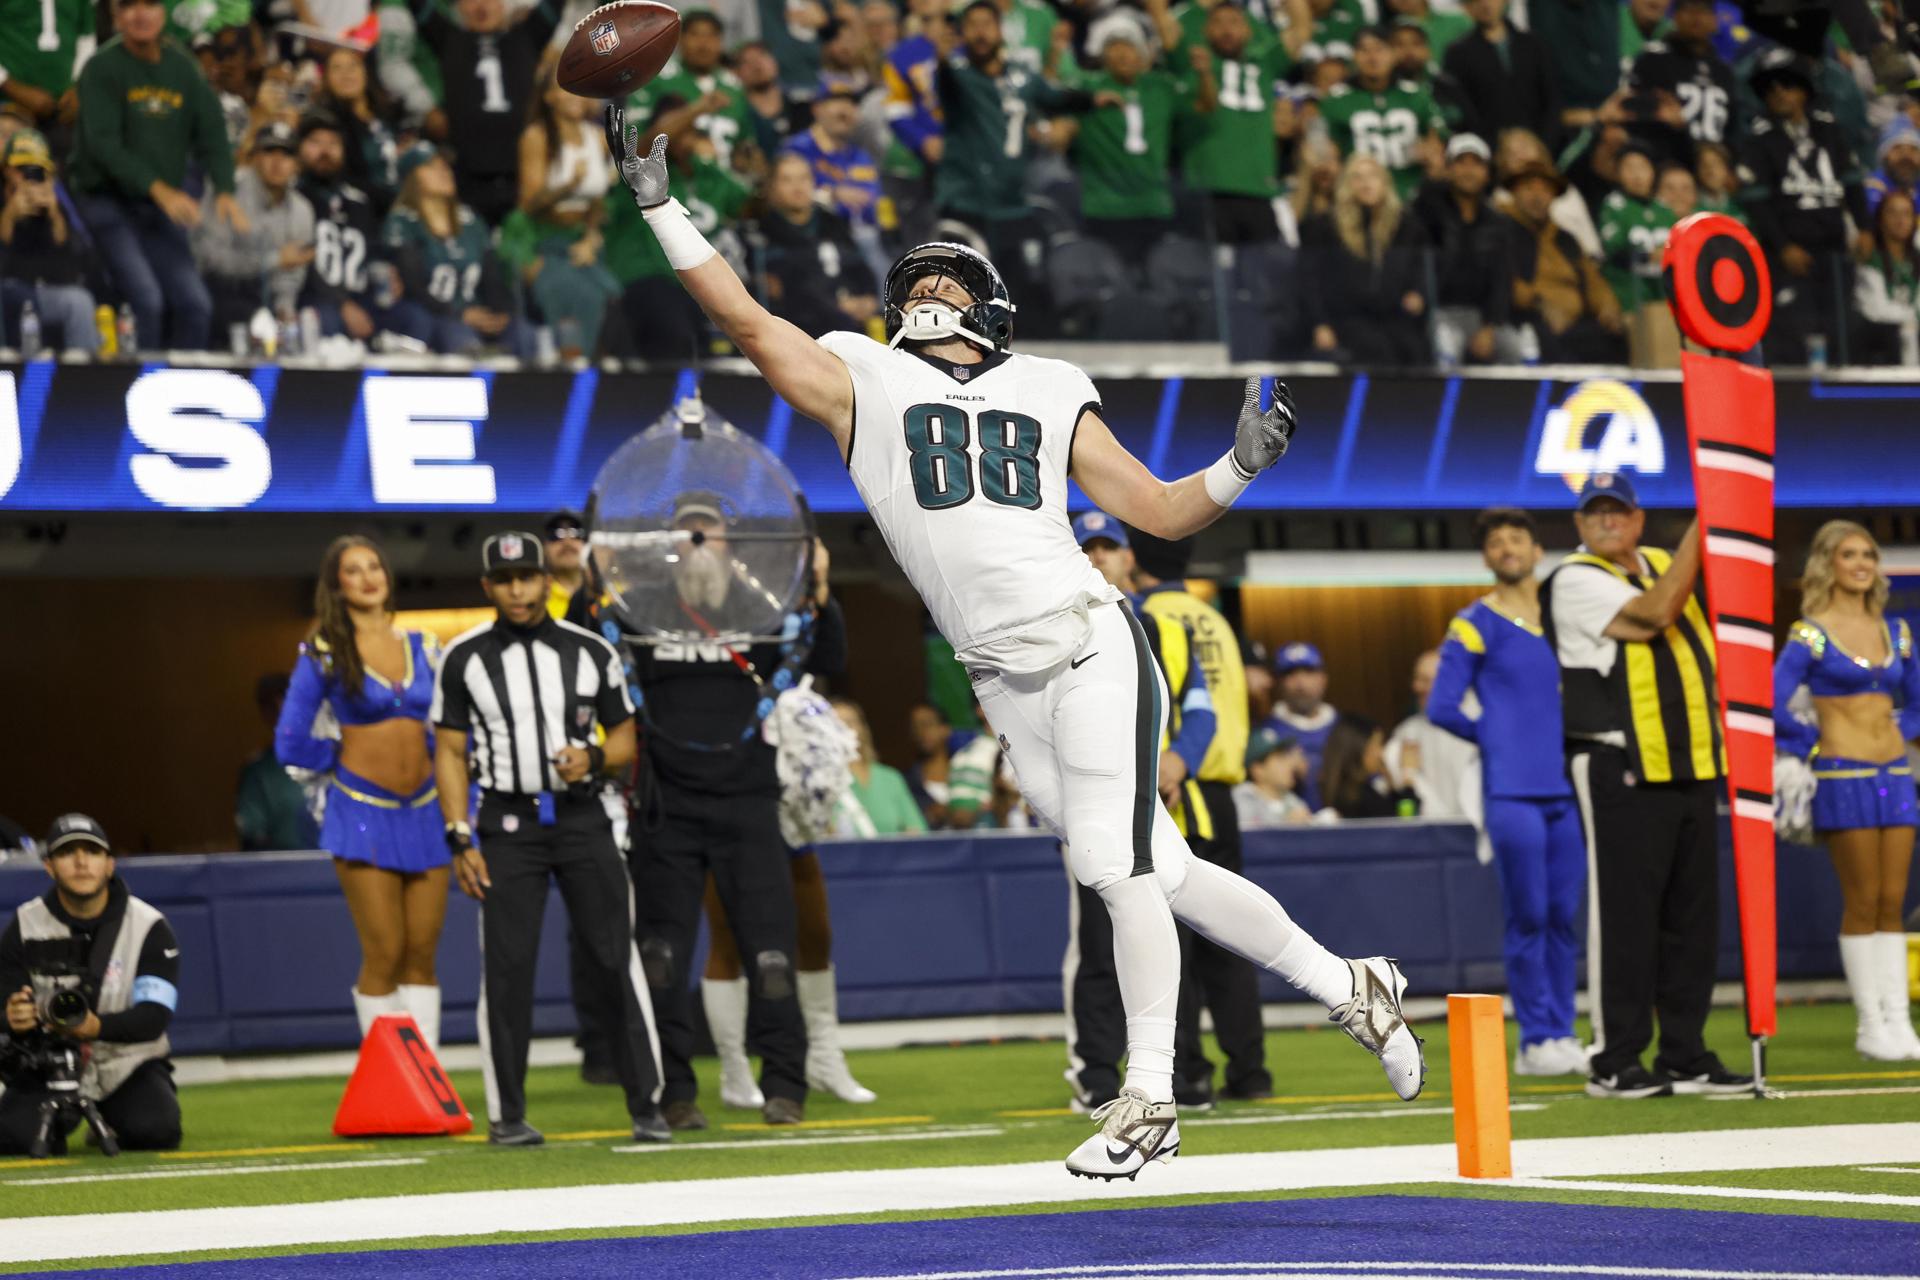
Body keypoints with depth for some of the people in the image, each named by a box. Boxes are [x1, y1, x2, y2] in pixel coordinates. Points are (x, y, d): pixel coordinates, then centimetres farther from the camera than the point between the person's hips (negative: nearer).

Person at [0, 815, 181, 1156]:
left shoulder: (150, 927, -9)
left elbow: (154, 1016, -17)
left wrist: (97, 1027, -39)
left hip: (128, 1065, 0)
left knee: (156, 1130, -29)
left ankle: (114, 1123, 10)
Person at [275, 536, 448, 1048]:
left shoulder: (422, 648, 11)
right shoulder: (323, 654, -1)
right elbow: (292, 743, 0)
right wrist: (344, 766, 9)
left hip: (424, 812, 4)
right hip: (363, 814, -4)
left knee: (422, 956, 3)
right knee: (384, 957, -7)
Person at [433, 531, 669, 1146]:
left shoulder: (590, 651, 5)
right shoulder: (464, 658, 2)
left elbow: (626, 738, 10)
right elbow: (450, 752, 3)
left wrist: (594, 757, -13)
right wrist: (461, 839, -5)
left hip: (584, 817, 1)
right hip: (507, 824, -1)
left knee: (617, 959, -1)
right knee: (506, 966, -4)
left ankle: (646, 1105, 4)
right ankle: (506, 1113, 4)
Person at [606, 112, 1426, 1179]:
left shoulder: (1049, 397, 11)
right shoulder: (864, 384, 11)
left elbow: (1162, 511, 12)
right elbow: (747, 321, 2)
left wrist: (1242, 463, -5)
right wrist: (660, 204, -4)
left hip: (1091, 650, -2)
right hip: (1002, 683, 2)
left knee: (1118, 871, -10)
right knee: (1164, 875, 3)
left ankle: (1149, 1099, 0)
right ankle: (1347, 987, 19)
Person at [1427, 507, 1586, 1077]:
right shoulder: (1474, 626, -1)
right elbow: (1442, 707, -3)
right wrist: (1497, 738, 2)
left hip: (1567, 789, 5)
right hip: (1512, 794, -5)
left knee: (1564, 918, 5)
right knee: (1528, 919, -4)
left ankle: (1563, 1034, 11)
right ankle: (1535, 1040, 0)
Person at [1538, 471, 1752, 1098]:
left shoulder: (1663, 565, 16)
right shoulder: (1574, 581, -7)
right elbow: (1653, 614, -19)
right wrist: (1701, 525, -18)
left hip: (1693, 766, 7)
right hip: (1620, 772, -7)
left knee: (1694, 914, 8)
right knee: (1625, 915, -7)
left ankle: (1685, 1055, 14)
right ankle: (1614, 1061, -2)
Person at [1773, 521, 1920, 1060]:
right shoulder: (1810, 634, -6)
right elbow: (1771, 703, -13)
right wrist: (1811, 744, -2)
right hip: (1844, 775, -5)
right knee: (1862, 904, -4)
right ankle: (1870, 1026, 1)